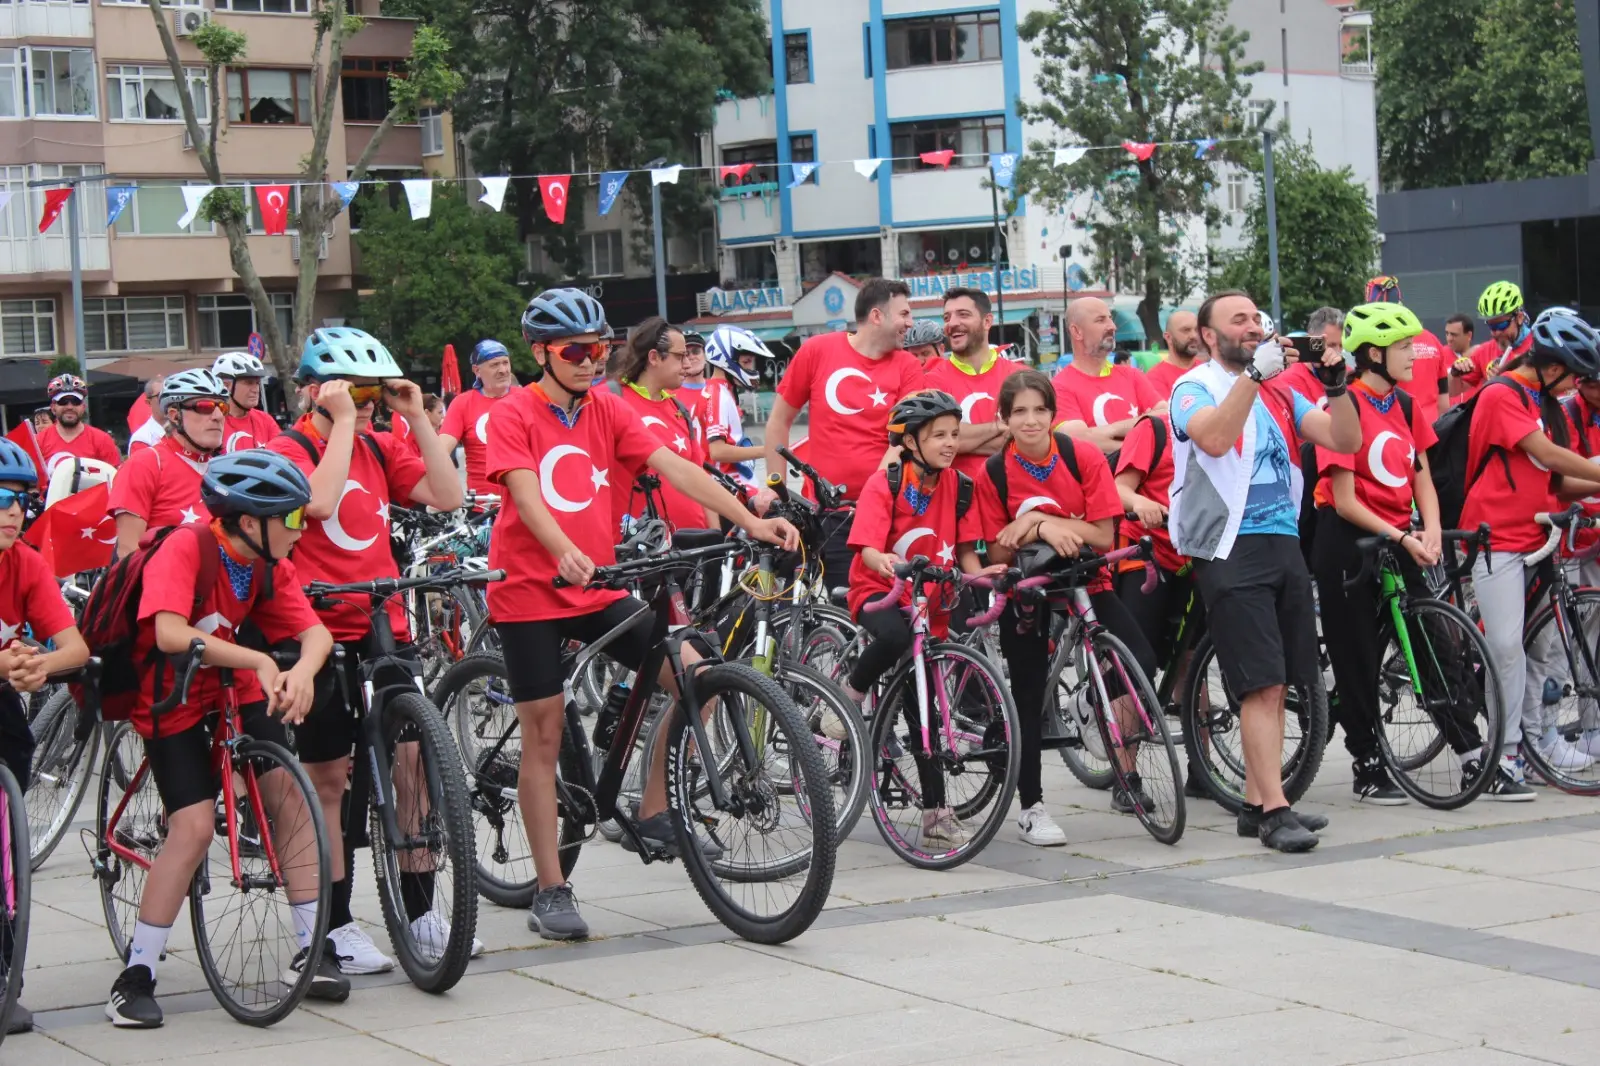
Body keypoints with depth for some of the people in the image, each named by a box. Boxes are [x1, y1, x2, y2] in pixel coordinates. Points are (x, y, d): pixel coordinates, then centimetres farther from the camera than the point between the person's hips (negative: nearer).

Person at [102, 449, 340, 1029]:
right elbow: (171, 635, -38)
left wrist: (301, 670, -38)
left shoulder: (268, 565, -5)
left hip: (236, 689, 6)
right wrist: (261, 661, -42)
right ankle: (135, 977, -9)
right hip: (173, 698, -6)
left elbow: (315, 630, -15)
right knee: (195, 826, -17)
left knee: (290, 794, -10)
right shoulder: (186, 547, -25)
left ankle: (312, 950, -2)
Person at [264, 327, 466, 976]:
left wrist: (417, 418, -5)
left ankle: (420, 912, 12)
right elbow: (320, 501, -26)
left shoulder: (380, 449, 10)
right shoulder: (289, 449, -6)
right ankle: (337, 926, 10)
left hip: (384, 626, 5)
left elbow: (447, 496, -2)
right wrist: (343, 423, -21)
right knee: (328, 778, 2)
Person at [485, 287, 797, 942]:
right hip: (529, 592, -4)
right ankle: (550, 891, 7)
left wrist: (749, 520, -16)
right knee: (544, 735, -1)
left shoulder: (607, 411, 5)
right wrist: (565, 553, -42)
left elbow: (671, 466, -4)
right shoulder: (514, 417, -8)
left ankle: (655, 812, 5)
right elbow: (525, 492, -23)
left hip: (598, 588, 5)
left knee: (693, 673, -11)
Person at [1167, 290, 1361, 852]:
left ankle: (1256, 802, 16)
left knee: (1274, 685, 7)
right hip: (1231, 547, -6)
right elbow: (1213, 437, -22)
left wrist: (1336, 385, -7)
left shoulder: (1279, 393, 17)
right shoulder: (1195, 387, 0)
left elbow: (1345, 440, 8)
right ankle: (1275, 811, -13)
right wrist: (1253, 375, -26)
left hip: (1284, 544, 6)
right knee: (1263, 683, -12)